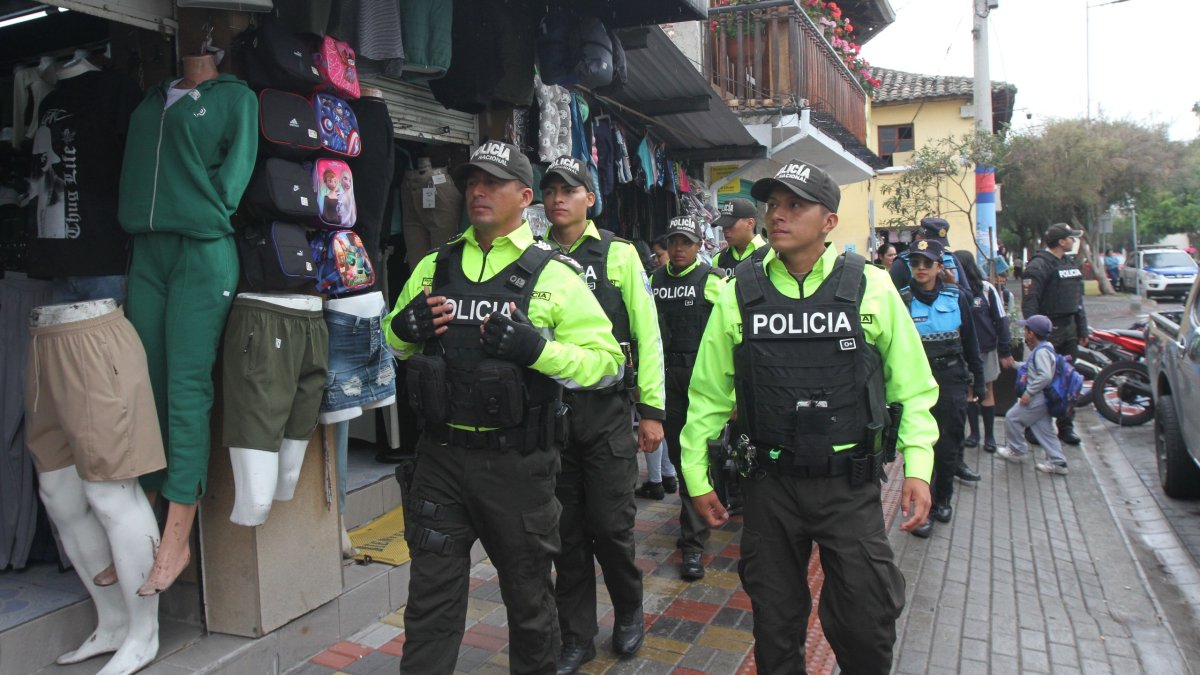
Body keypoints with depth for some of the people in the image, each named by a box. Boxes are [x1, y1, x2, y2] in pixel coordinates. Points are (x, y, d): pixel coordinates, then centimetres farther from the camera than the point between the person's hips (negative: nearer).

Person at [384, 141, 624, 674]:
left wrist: (537, 348, -23)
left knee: (528, 594, 16)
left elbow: (607, 361, -8)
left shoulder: (552, 276, -5)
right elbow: (393, 344, 20)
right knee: (431, 601, 10)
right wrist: (404, 326, -3)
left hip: (517, 463, -3)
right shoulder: (433, 267, 9)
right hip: (441, 456, 3)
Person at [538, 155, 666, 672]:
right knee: (566, 531, 10)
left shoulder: (618, 254, 1)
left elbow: (646, 332, -1)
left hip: (606, 409, -2)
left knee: (610, 525, 2)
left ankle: (629, 612, 31)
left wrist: (652, 409, -5)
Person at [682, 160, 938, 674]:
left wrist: (918, 467, -6)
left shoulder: (871, 287, -4)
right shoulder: (739, 294, 0)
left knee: (866, 621, 5)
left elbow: (912, 385, 2)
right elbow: (708, 391, 5)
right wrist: (696, 474, 6)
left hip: (851, 482, -1)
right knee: (775, 622, 14)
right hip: (770, 483, 2)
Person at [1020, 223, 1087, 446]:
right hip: (1049, 330, -8)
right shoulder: (1038, 266, -12)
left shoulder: (1069, 265, 16)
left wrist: (1082, 329, 18)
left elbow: (1078, 299, 22)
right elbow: (1029, 302, -17)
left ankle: (1066, 427, 18)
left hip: (1069, 328, 8)